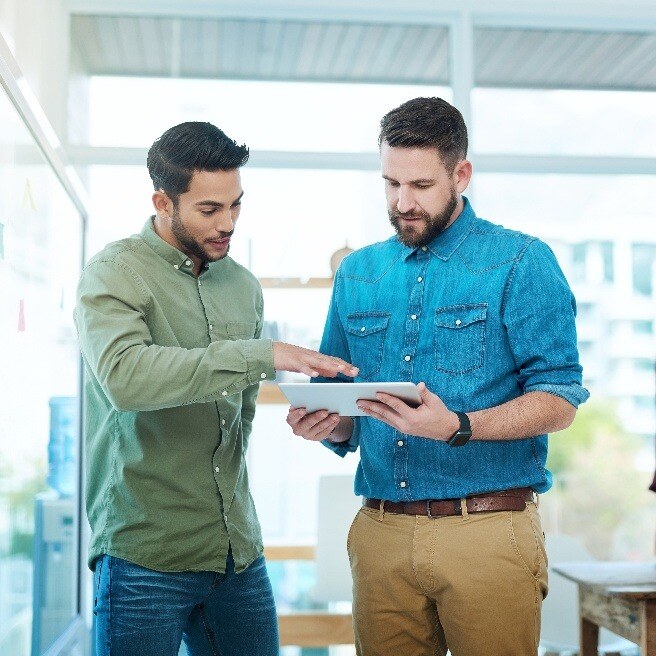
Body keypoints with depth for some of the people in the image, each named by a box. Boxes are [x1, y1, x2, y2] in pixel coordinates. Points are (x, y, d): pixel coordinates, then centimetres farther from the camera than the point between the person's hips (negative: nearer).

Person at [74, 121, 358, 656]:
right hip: (146, 553, -5)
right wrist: (261, 355, -28)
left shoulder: (243, 285, 12)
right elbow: (123, 375, -26)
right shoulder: (114, 273, -7)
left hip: (240, 551, 6)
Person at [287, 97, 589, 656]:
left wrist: (458, 428, -24)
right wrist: (325, 423, -6)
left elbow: (559, 402, -9)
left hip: (489, 532, -4)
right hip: (381, 530, 4)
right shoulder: (357, 273, 12)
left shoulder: (521, 264, -2)